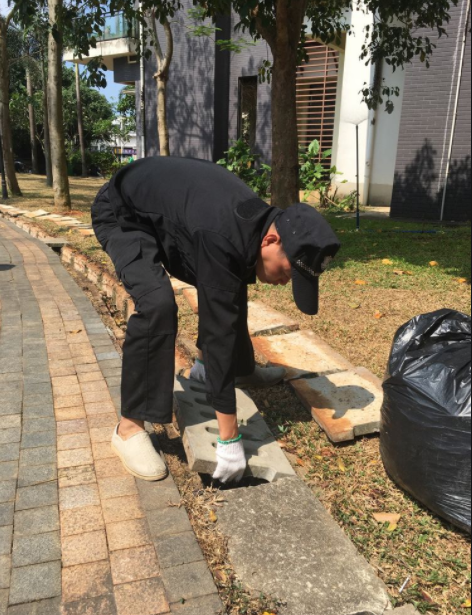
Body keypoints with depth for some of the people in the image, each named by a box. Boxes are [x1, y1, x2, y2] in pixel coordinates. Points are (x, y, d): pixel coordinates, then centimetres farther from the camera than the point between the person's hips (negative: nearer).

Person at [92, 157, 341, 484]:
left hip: (167, 206, 8)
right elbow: (218, 329, -40)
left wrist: (208, 363, 11)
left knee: (228, 292, 10)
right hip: (122, 214, -8)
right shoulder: (221, 238, -41)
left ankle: (242, 369, 33)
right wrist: (230, 438, -34)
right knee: (158, 304, -30)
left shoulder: (256, 223, -14)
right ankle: (130, 427, -16)